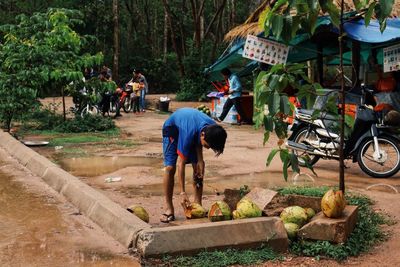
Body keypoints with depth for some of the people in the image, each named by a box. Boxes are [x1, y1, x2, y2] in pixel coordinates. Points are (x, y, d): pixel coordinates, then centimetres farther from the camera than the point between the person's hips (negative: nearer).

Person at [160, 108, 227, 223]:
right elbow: (181, 163, -39)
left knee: (198, 166, -7)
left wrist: (200, 161, -24)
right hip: (172, 127, -5)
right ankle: (168, 208, -9)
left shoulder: (213, 128, -29)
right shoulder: (189, 133, -44)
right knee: (170, 167, -17)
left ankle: (198, 205, 0)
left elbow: (198, 145, -9)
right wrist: (182, 193, -40)